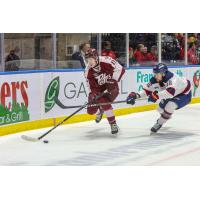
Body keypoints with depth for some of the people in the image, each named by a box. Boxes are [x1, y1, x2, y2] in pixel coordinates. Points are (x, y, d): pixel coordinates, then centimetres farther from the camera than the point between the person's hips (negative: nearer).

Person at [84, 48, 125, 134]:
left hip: (111, 84, -4)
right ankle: (100, 111, 40)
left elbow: (120, 69, -27)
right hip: (99, 86, 5)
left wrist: (113, 80, -30)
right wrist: (92, 96, -28)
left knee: (104, 102, -30)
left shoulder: (106, 61, -28)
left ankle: (113, 124, -15)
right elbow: (92, 87, -12)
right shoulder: (88, 71, -15)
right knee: (91, 110, 1)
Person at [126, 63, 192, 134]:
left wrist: (157, 95, -61)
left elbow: (170, 91, -56)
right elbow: (147, 90, -9)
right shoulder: (155, 80, -17)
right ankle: (164, 117, 48)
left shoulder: (172, 78, -41)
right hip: (173, 95, 8)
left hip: (185, 94, -8)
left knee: (170, 106, -28)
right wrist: (136, 95, -24)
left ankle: (159, 123, -7)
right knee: (160, 108, 10)